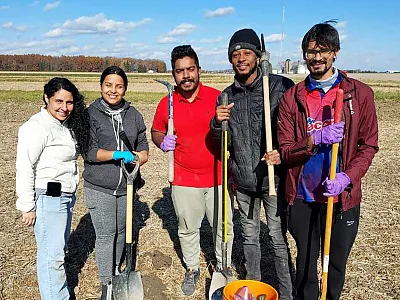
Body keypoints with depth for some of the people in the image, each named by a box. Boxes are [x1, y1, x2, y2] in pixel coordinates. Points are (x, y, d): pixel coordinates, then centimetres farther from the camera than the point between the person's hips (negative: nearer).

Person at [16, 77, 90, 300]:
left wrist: (71, 193, 15)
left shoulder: (67, 125, 11)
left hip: (67, 196, 8)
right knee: (52, 253, -2)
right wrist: (27, 206, -14)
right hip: (47, 198, -8)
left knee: (60, 248, 19)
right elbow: (25, 168, -16)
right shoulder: (37, 127, -16)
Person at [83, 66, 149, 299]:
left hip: (125, 186, 4)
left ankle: (117, 270, 41)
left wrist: (137, 157, -13)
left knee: (121, 231, 18)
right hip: (99, 187, -4)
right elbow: (89, 151, -13)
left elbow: (143, 148, 9)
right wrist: (119, 154, -24)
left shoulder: (133, 114, 5)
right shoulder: (91, 114, -7)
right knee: (106, 235, 0)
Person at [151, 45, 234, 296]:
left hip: (217, 176, -1)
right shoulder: (166, 104, -2)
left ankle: (223, 266, 36)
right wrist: (162, 141, -9)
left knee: (224, 227, 12)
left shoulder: (217, 97, -6)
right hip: (184, 179, 1)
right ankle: (192, 270, 38)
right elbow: (156, 131, 12)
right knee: (187, 229, 15)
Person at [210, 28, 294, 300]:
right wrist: (217, 124, -11)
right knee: (249, 236, 18)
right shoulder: (227, 96, 4)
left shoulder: (281, 87, -10)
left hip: (274, 177, -4)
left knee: (279, 238, 5)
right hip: (243, 180, 5)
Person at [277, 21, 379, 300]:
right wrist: (314, 140, -22)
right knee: (306, 260, 17)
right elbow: (285, 151, -4)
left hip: (343, 198, 0)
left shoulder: (360, 93, -3)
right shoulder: (293, 97, -1)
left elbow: (369, 145, -2)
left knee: (337, 263, 15)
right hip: (303, 196, 1)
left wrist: (347, 177, -17)